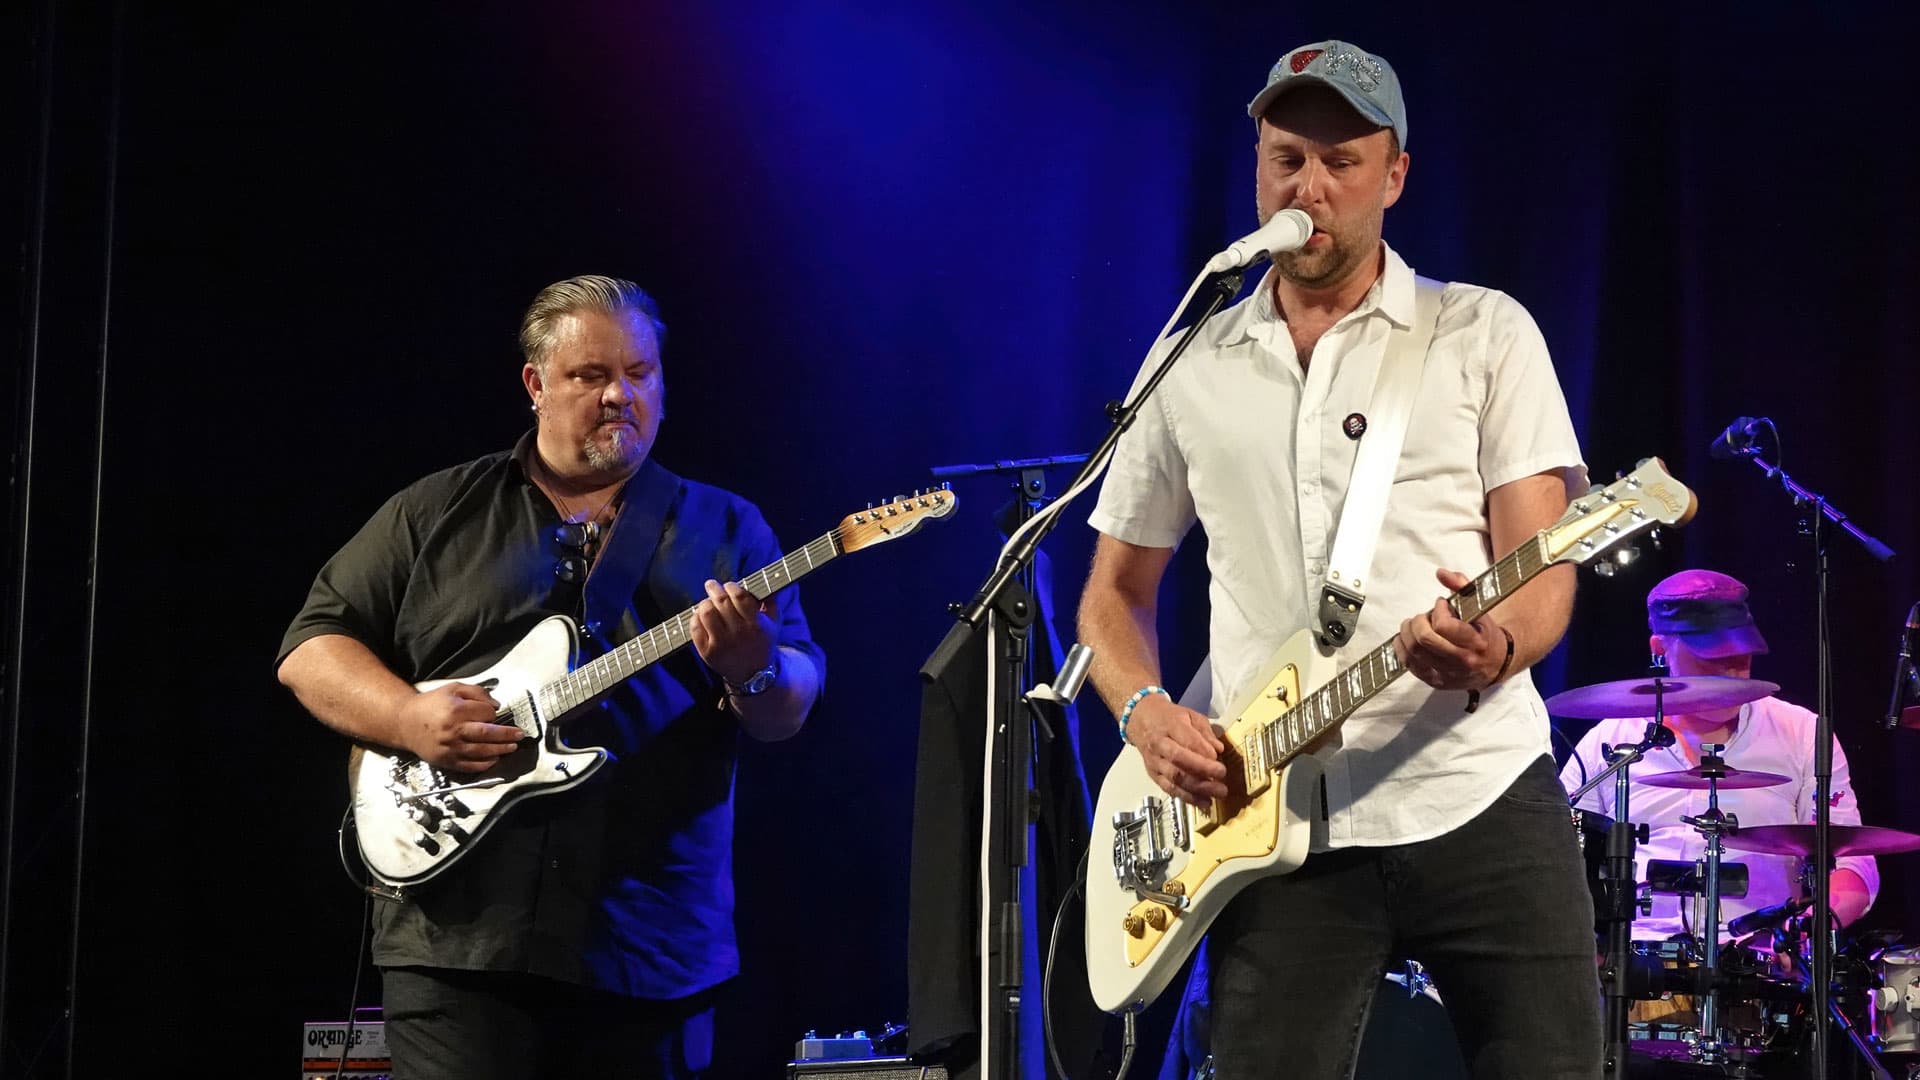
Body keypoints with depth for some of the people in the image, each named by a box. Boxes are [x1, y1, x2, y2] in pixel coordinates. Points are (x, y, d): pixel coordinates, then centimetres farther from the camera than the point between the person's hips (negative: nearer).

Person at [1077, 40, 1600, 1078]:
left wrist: (1493, 648, -24)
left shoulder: (1484, 333, 5)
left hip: (1480, 797, -1)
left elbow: (1544, 571, -1)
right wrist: (1145, 711, -3)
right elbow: (1114, 592, 18)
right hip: (1277, 827, 2)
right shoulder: (1190, 368, 13)